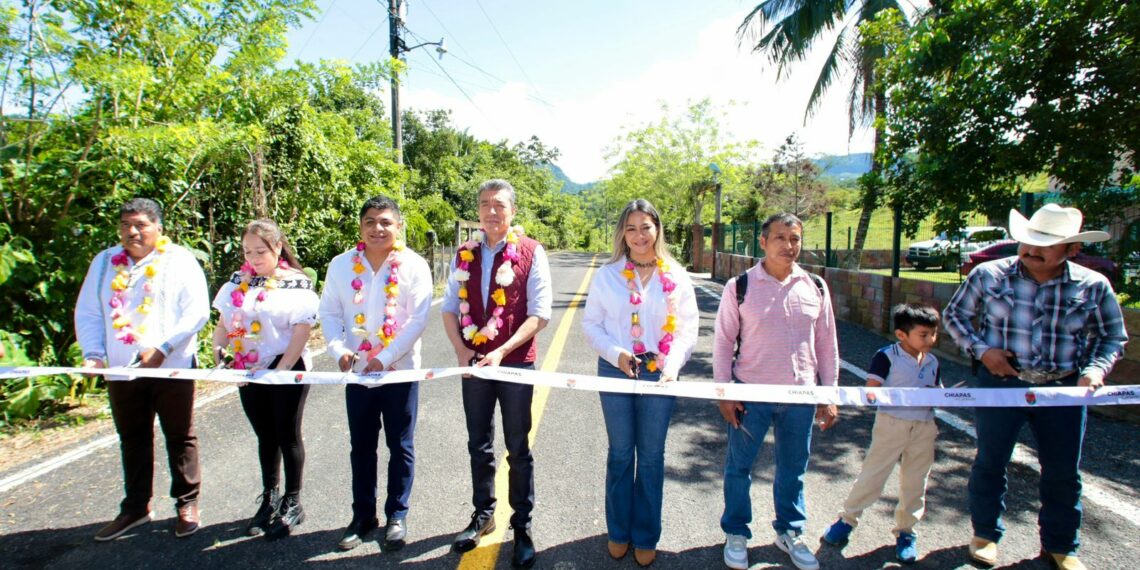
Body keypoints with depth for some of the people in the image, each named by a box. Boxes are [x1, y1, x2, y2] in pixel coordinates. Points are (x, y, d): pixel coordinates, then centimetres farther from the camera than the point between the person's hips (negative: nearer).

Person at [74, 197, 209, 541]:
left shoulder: (179, 260, -4)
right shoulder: (105, 262, 10)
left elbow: (197, 312, -12)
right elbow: (88, 313, 10)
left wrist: (162, 348, -19)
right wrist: (93, 353, -5)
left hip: (171, 368, -4)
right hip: (121, 370, 4)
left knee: (179, 437, 7)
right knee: (132, 440, 16)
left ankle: (187, 504, 21)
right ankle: (135, 508, 30)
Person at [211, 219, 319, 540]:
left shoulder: (297, 284, -9)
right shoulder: (238, 282, 7)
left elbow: (301, 332, -15)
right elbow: (224, 323, 10)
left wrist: (280, 370, -20)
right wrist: (218, 349, -9)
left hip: (287, 370, -5)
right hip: (248, 371, 5)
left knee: (287, 435, 6)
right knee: (265, 436, 17)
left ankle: (292, 504, 21)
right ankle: (270, 499, 33)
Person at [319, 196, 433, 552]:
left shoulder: (414, 265, -8)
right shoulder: (342, 265, 1)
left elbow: (418, 319, -13)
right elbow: (329, 312, 3)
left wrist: (386, 359, -18)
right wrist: (338, 349, -14)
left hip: (400, 371, -2)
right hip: (357, 371, 3)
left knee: (400, 446, 9)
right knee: (361, 446, 14)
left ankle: (397, 515, 27)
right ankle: (363, 515, 31)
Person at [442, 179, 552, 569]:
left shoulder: (531, 253, -8)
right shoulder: (465, 254, 5)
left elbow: (539, 314, -11)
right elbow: (450, 307, 7)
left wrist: (501, 351, -19)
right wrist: (461, 350, -8)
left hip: (516, 362, -3)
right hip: (473, 362, 4)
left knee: (518, 449, 9)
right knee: (479, 445, 17)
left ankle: (522, 525, 26)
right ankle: (483, 514, 36)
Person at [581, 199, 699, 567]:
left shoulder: (676, 276, 1)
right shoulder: (607, 275, 0)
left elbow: (688, 327, 0)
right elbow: (591, 323, 1)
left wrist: (673, 366, -14)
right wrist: (615, 353, -14)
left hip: (659, 374, 0)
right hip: (616, 372, 0)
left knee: (651, 457, 10)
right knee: (620, 454, 12)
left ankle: (646, 537, 28)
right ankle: (618, 532, 31)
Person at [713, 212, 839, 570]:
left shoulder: (816, 287, 3)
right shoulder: (740, 286, -7)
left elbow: (826, 343, 9)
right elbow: (723, 341, -3)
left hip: (801, 395, 3)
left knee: (793, 468, 17)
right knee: (739, 466, 9)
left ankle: (790, 532, 39)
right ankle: (736, 534, 30)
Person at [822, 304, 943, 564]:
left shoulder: (932, 361, 9)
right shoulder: (886, 356, -11)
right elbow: (872, 391, -15)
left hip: (924, 427, 6)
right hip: (891, 423, -5)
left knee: (915, 481, 12)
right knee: (873, 473, 0)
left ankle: (905, 530, 28)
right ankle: (848, 518, 16)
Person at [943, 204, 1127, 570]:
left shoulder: (1093, 286, -2)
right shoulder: (988, 275, -6)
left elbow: (1112, 337, 9)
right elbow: (954, 314, 4)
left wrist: (1096, 368, -10)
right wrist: (981, 349, -10)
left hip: (1064, 389, 2)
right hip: (1000, 382, -1)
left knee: (1064, 471, 13)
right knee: (990, 461, 10)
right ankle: (985, 534, 30)